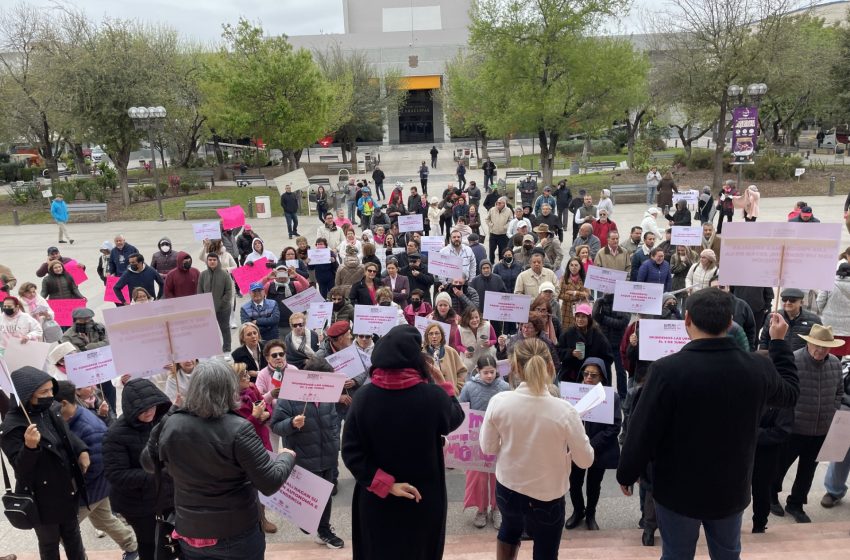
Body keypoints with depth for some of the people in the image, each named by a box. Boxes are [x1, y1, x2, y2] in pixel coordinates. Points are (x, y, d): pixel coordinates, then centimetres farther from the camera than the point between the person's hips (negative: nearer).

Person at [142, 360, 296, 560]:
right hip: (237, 534, -3)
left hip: (189, 532, 4)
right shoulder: (238, 429, -23)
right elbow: (269, 483, -21)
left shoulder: (170, 425, -9)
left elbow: (149, 463, 11)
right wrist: (287, 457, -3)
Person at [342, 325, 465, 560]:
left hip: (376, 499, 1)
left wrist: (385, 483, -14)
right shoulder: (433, 395, -21)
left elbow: (351, 451, -17)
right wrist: (443, 384, 7)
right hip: (423, 499, -1)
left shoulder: (364, 396, -17)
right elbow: (455, 419, 0)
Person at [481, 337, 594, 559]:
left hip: (507, 490, 2)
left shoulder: (499, 401, -17)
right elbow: (585, 460, -11)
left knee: (509, 529, 34)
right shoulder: (564, 410, -22)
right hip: (547, 497, -2)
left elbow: (488, 448, -4)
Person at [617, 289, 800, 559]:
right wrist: (779, 342, 22)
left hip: (678, 489, -3)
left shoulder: (667, 369, -25)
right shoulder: (758, 367, -11)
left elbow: (642, 431, -19)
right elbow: (791, 393, 13)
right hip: (732, 489, 4)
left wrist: (626, 475, -2)